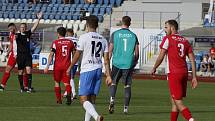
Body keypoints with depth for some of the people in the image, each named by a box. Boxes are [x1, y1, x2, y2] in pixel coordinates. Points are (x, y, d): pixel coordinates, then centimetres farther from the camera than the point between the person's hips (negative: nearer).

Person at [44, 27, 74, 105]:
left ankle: (59, 100, 17)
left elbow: (51, 55, -10)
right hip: (67, 66, 2)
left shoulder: (55, 42, -6)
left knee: (57, 82, 14)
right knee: (66, 83, -1)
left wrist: (47, 66, -9)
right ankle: (69, 95, -29)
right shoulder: (70, 42, 5)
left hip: (58, 66, -2)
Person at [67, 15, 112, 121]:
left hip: (87, 70, -6)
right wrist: (108, 75, 7)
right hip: (98, 70, 6)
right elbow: (106, 60, 5)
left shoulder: (84, 37, -7)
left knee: (83, 99, -8)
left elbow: (77, 55, -3)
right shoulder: (103, 40, 8)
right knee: (92, 99, 13)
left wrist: (70, 68, 12)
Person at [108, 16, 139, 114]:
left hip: (117, 63, -1)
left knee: (113, 83, 12)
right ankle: (126, 107, 2)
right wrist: (134, 63, 20)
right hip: (129, 64, 1)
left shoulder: (115, 34, 0)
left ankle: (112, 99, -13)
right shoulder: (133, 36, 4)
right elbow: (136, 53, 5)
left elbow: (110, 50, -2)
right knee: (127, 86, 6)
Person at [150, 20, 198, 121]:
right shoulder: (185, 41, 14)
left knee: (178, 102, -8)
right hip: (184, 72, 7)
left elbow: (161, 57, -3)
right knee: (173, 100, 17)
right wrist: (194, 77, 12)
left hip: (174, 73, -7)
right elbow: (192, 60, 11)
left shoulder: (168, 39, -3)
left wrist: (154, 69, 12)